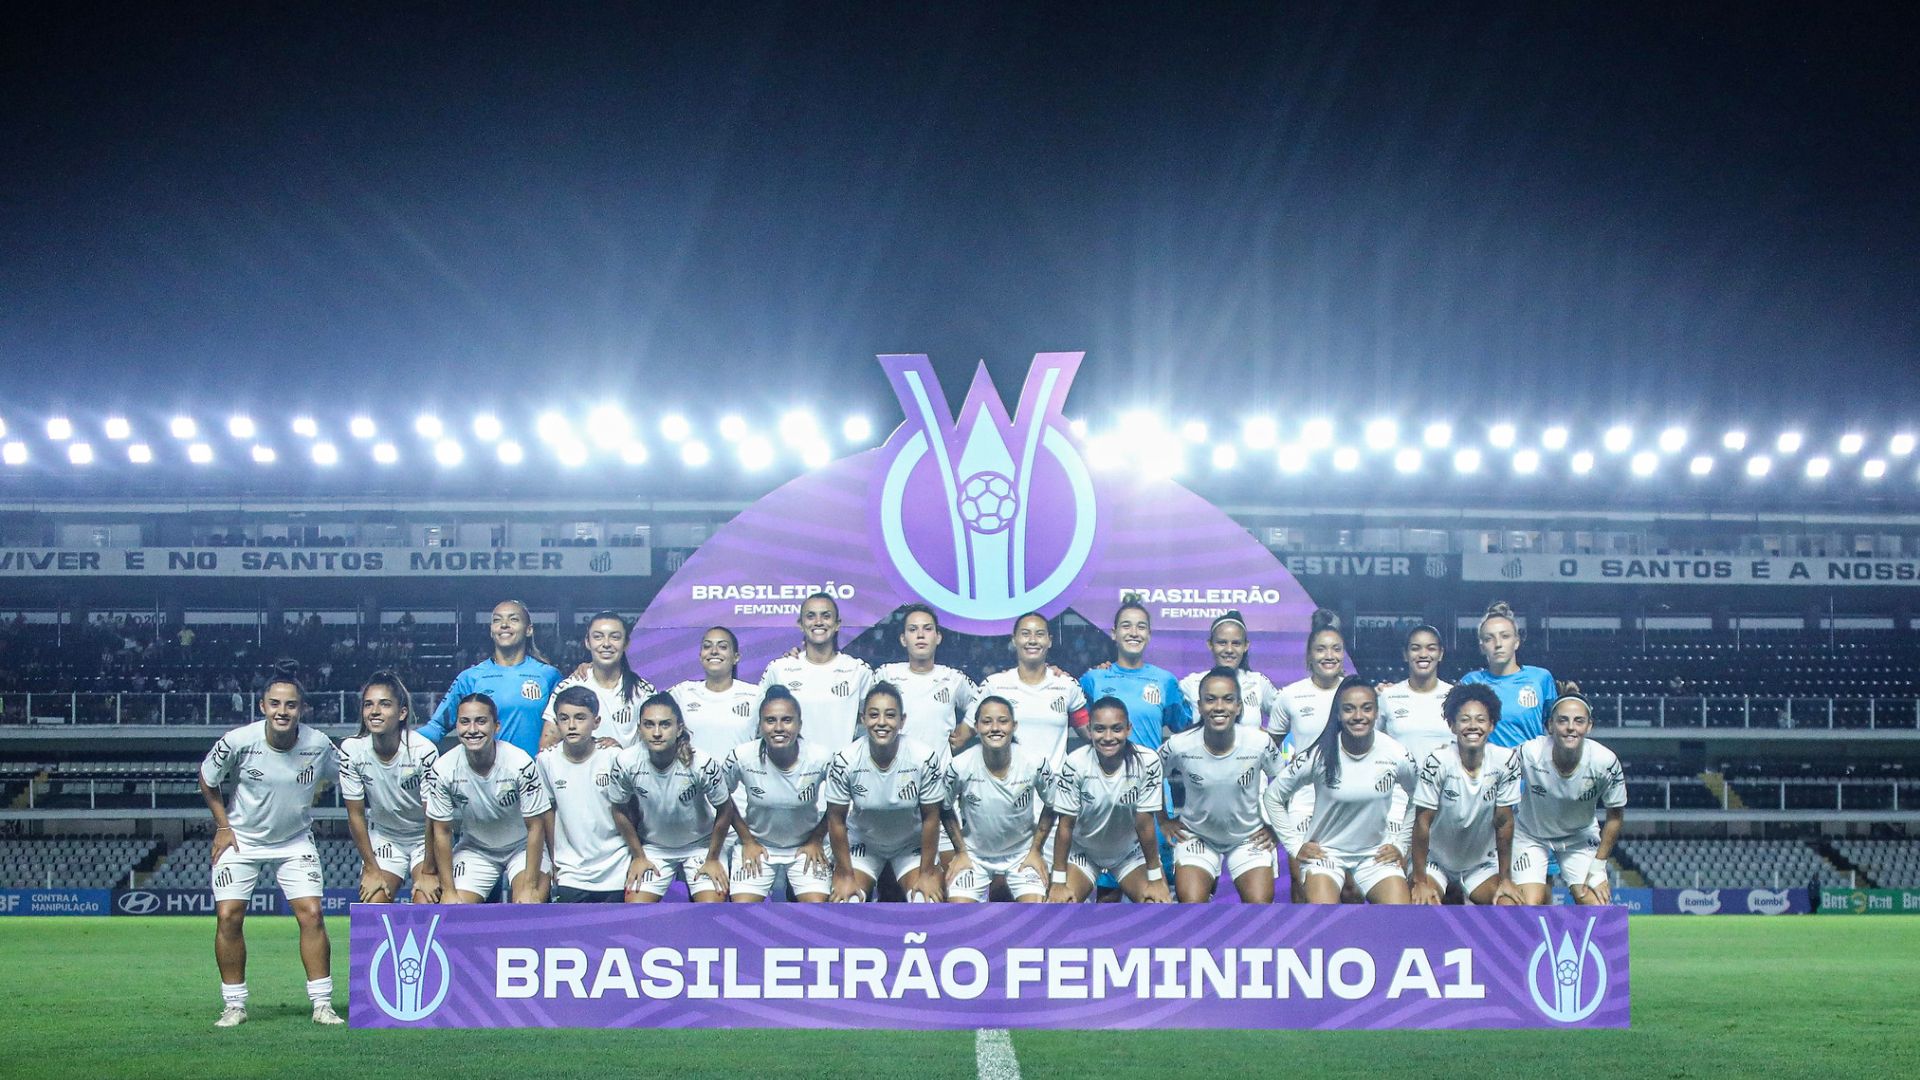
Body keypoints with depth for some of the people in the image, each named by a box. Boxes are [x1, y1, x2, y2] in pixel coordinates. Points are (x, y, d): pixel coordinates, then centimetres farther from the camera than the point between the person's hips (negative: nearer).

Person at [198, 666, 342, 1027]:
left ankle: (322, 1004, 0)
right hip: (241, 839, -1)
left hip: (296, 841, 1)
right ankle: (234, 1005, 4)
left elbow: (343, 777, 7)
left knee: (311, 915, -10)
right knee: (228, 917, -10)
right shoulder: (238, 741, -19)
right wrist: (223, 826, -2)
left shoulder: (319, 745, -15)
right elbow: (207, 781, -1)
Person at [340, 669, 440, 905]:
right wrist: (371, 869, -6)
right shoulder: (351, 751, -17)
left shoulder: (423, 750, -26)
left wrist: (428, 872, -15)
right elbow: (356, 815, -7)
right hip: (382, 836, 3)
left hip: (425, 836, -3)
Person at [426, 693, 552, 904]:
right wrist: (449, 890, -9)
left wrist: (530, 887, -20)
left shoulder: (521, 763, -26)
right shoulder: (443, 769, -18)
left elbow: (535, 827, -18)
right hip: (474, 849, 3)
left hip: (522, 847, -3)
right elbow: (441, 831, -7)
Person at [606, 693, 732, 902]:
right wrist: (639, 856, 2)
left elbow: (724, 811, -12)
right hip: (653, 847, 2)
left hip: (700, 844, -1)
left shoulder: (702, 764, -28)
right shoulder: (626, 763, -22)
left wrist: (712, 859, -5)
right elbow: (621, 809, -3)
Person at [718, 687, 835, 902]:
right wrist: (747, 841, -2)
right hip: (757, 846, 0)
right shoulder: (741, 757, -21)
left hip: (807, 846, 0)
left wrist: (816, 840, -2)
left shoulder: (822, 759, -21)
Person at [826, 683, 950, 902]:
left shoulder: (925, 758, -24)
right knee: (844, 900, -16)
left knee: (929, 900, -17)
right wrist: (845, 875, -9)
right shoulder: (845, 761, -23)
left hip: (912, 843, 0)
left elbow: (930, 817, -13)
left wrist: (927, 872, -10)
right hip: (862, 841, 0)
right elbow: (836, 819, -12)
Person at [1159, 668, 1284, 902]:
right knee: (1191, 904, -19)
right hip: (1197, 836, -1)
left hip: (1249, 837, 1)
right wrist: (1164, 821, 2)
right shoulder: (1179, 746, -19)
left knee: (1261, 903, -13)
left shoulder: (1261, 744, -18)